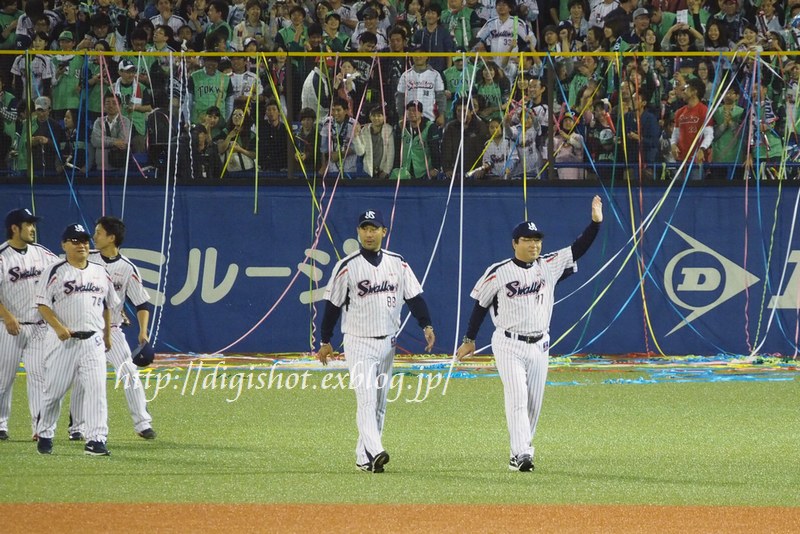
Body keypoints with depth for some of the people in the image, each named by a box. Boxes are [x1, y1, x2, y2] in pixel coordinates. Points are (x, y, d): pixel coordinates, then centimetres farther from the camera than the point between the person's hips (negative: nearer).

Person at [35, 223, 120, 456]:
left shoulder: (100, 273, 13)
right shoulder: (55, 272, -1)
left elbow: (107, 306, 22)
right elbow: (43, 304, -6)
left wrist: (107, 336, 22)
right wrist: (58, 327, -19)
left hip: (93, 341, 3)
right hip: (64, 340, -3)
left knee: (96, 389, -10)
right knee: (54, 390, 5)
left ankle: (95, 440, -13)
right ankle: (45, 435, 23)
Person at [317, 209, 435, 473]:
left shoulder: (397, 263, 5)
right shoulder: (347, 267, -5)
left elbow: (414, 296, 2)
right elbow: (333, 305, -1)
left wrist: (426, 325, -13)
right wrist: (325, 342, 1)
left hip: (388, 343, 5)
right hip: (359, 343, -5)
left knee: (380, 402, 9)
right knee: (366, 399, -16)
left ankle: (363, 456, 16)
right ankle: (374, 452, -29)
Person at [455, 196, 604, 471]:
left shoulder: (549, 266, 3)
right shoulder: (498, 273, -6)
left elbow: (578, 249, -4)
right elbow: (480, 305, 3)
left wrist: (596, 222, -17)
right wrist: (469, 340, 7)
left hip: (540, 346, 4)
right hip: (508, 345, -4)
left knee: (533, 404, 8)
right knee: (517, 399, -15)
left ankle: (521, 453, 20)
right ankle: (521, 454, -22)